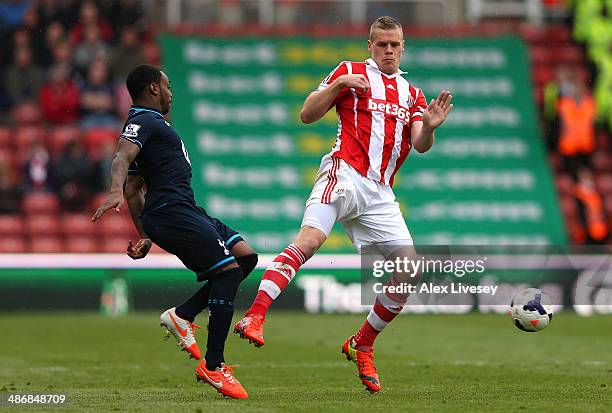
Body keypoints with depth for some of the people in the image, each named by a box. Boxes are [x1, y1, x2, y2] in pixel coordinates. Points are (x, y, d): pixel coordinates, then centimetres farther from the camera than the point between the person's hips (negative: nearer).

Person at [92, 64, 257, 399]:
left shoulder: (148, 123, 28)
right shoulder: (144, 122, -4)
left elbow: (134, 188, 31)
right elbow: (122, 156, -25)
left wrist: (145, 236, 30)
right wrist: (115, 191, -44)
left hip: (186, 211, 10)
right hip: (172, 211, -10)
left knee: (246, 256, 3)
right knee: (229, 268, -17)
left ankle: (182, 315, 2)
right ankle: (213, 366, -16)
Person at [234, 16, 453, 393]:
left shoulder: (412, 94, 22)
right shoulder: (351, 72, 10)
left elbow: (420, 145, 10)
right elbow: (307, 115, 5)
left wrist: (429, 126, -12)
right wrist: (338, 84, -10)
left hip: (380, 193, 5)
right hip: (345, 174, -5)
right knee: (310, 238, -29)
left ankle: (361, 346, 12)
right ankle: (254, 316, -39)